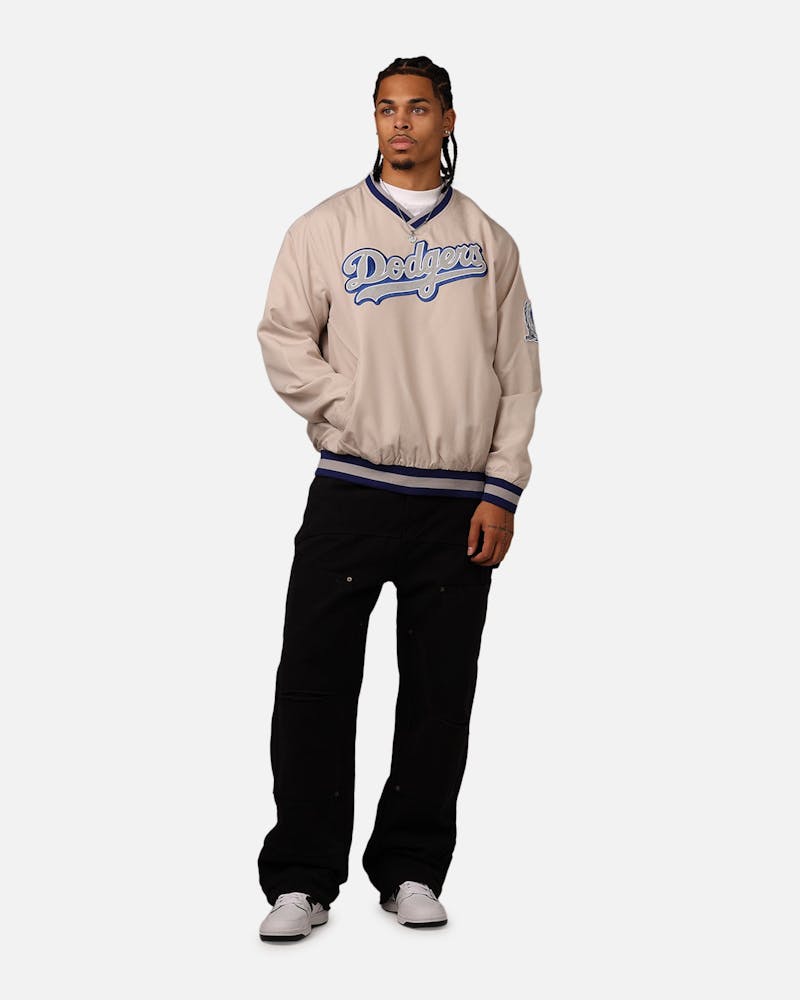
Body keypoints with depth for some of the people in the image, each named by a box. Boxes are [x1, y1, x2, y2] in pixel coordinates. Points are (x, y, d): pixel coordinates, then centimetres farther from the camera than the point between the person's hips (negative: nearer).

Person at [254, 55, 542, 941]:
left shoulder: (489, 242, 11)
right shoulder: (326, 228, 7)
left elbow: (519, 376, 8)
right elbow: (283, 338, 2)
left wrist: (501, 490, -1)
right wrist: (354, 412, -9)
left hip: (460, 507, 2)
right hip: (351, 494, -1)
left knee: (440, 695, 5)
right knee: (314, 685, -3)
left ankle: (411, 872, 17)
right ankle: (301, 880, 5)